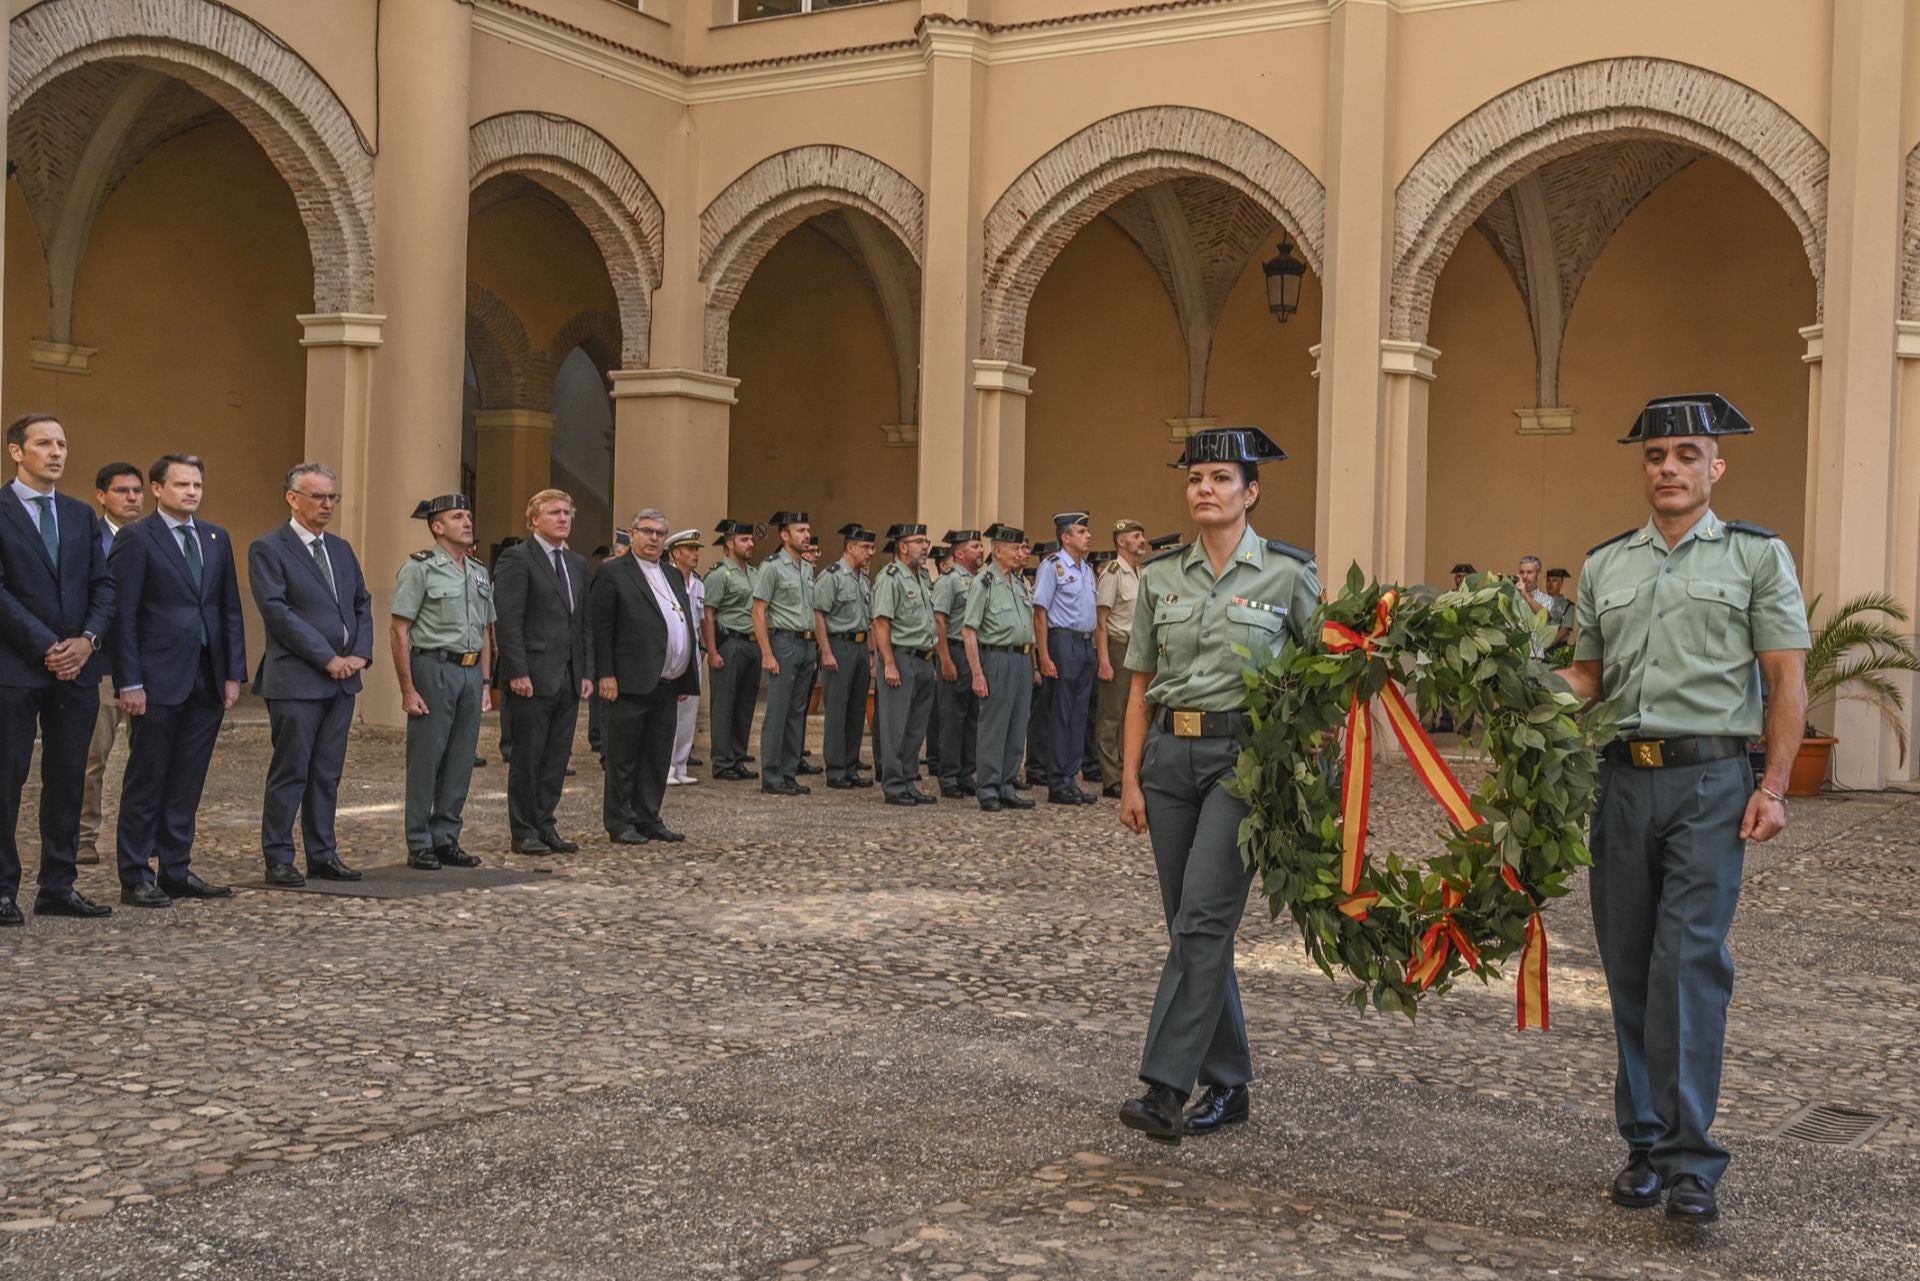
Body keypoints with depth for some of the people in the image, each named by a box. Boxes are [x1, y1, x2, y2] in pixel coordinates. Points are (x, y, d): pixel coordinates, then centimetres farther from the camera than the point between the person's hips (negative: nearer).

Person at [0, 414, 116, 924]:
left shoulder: (79, 514, 14)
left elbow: (104, 585, 11)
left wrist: (87, 639, -6)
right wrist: (46, 647, -14)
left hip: (76, 666, 6)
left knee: (68, 780, 7)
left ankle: (58, 886, 14)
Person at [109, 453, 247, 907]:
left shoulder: (216, 538, 13)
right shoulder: (136, 539, -4)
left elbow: (231, 611, 14)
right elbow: (122, 614, -8)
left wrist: (234, 673, 7)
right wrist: (130, 682, -13)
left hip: (207, 681, 5)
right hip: (159, 681, -5)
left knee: (187, 784, 10)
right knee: (145, 783, 2)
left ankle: (177, 871, 17)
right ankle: (135, 879, 8)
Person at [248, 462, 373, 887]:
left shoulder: (341, 549, 16)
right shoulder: (268, 549, -6)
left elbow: (362, 603, 16)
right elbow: (277, 611, -14)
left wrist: (360, 653, -1)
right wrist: (327, 658, -15)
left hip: (341, 679, 6)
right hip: (296, 679, -6)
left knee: (328, 773, 10)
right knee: (290, 772, -2)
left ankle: (323, 855, 17)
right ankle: (278, 860, 6)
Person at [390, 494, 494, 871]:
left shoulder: (480, 573, 14)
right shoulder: (419, 568, -6)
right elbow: (399, 632, -9)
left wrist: (485, 682, 13)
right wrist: (407, 689, -13)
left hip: (471, 672, 6)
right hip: (434, 668, -6)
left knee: (460, 762, 8)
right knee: (425, 760, -1)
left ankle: (446, 840, 17)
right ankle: (419, 846, 6)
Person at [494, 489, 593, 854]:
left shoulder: (576, 563, 17)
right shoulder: (517, 559, -6)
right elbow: (507, 620, -12)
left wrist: (587, 672, 11)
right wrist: (517, 672, -17)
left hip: (569, 679, 7)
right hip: (533, 678, -7)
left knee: (557, 759, 9)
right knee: (527, 759, 2)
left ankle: (545, 825, 17)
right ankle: (523, 833, 10)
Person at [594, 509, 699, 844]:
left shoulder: (673, 575, 18)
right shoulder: (614, 574, -4)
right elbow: (601, 628, -8)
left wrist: (685, 679, 14)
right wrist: (605, 675, -14)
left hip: (668, 686, 7)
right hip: (633, 683, -7)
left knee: (658, 758, 11)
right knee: (624, 757, 1)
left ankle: (647, 818, 19)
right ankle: (619, 823, 8)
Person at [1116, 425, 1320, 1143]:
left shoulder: (1288, 573, -2)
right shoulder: (1160, 578, 8)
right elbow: (1141, 688, 11)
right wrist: (1130, 779, 5)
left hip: (1243, 757, -5)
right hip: (1170, 756, 5)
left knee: (1202, 918, -14)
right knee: (1189, 923, 8)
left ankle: (1165, 1086, -13)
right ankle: (1228, 1084, 20)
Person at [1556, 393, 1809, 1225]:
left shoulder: (1757, 555, 4)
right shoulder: (1604, 565, 15)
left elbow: (1787, 680, 0)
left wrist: (1773, 787, -8)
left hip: (1711, 780, -4)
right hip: (1623, 778, 4)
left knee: (1690, 962, -12)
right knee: (1629, 967, 6)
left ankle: (1691, 1161, -7)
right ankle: (1645, 1145, 17)